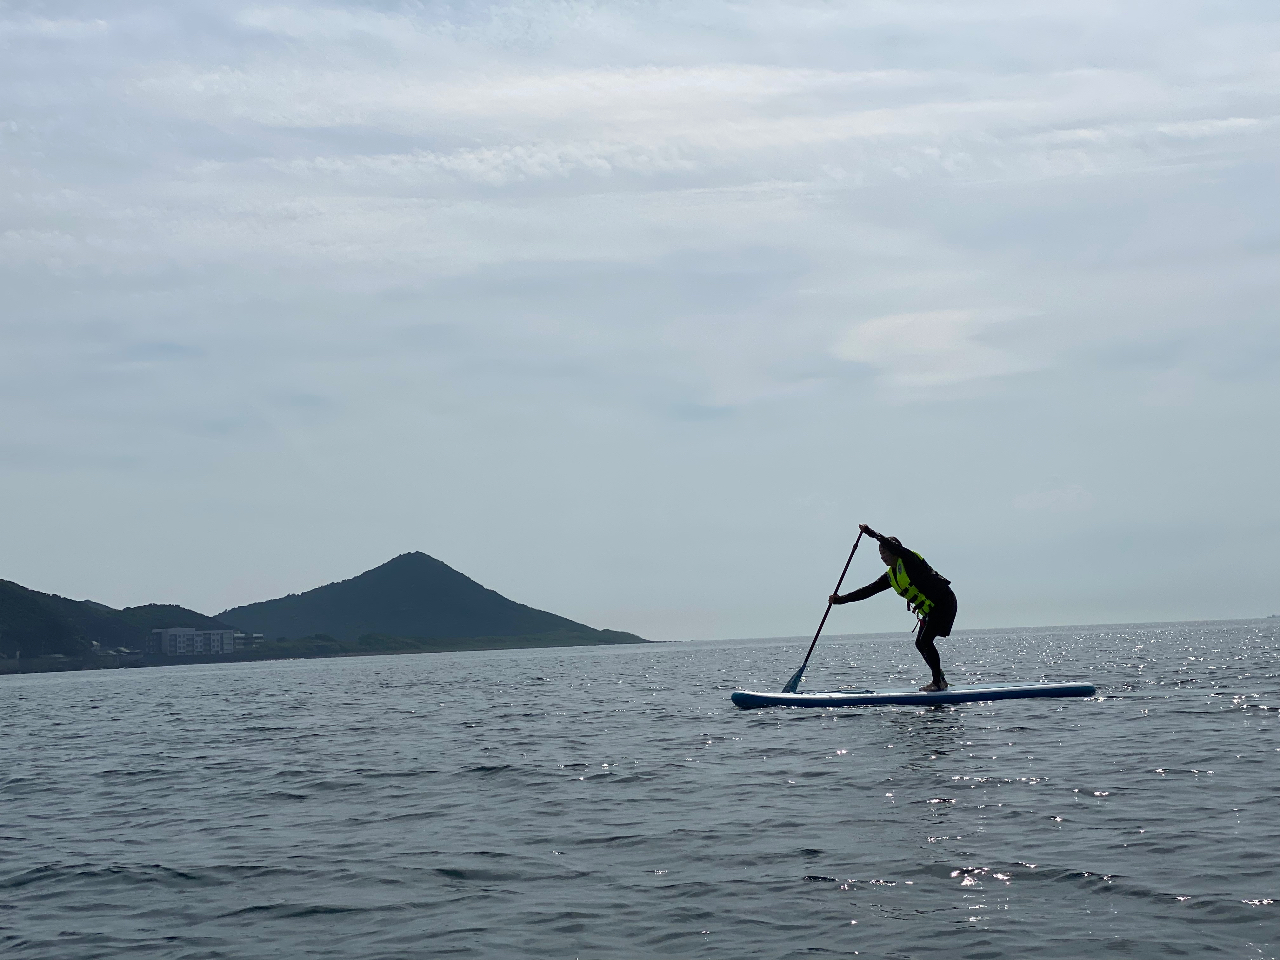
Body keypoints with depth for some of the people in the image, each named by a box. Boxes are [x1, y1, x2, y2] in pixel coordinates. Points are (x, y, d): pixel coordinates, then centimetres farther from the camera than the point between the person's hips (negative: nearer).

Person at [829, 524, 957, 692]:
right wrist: (841, 600, 4)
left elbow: (894, 547, -32)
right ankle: (939, 680, 17)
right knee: (921, 643, 9)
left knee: (925, 641, -15)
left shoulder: (910, 560, -13)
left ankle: (938, 682, -10)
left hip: (944, 602, -10)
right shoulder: (890, 576, 11)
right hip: (930, 610, 10)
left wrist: (870, 532, -31)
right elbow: (868, 591, 10)